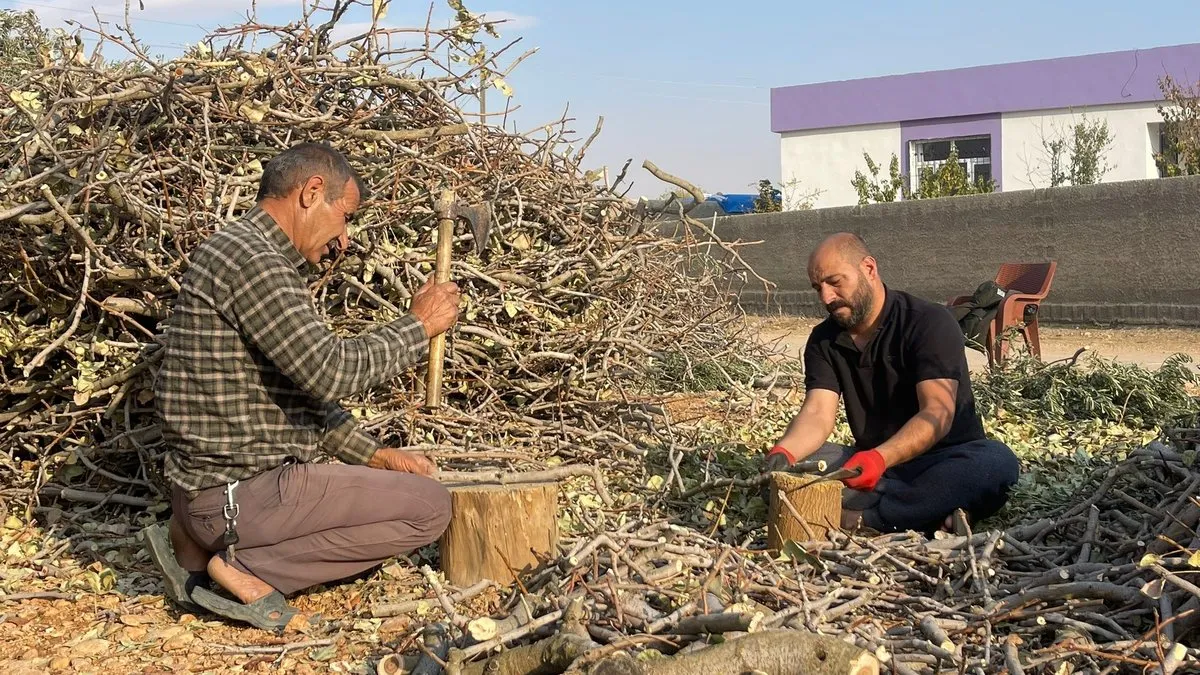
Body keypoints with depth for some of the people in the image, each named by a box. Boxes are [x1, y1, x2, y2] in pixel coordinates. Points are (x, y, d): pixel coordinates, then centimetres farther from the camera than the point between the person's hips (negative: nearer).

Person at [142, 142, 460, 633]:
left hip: (216, 484, 10)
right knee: (429, 506, -6)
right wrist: (419, 326, -11)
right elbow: (330, 372, -25)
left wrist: (373, 454, 12)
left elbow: (305, 391, 19)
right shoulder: (249, 257, -17)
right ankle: (245, 567, -7)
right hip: (237, 493, -10)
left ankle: (204, 545, 13)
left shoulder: (258, 258, 16)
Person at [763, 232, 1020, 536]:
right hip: (870, 462, 4)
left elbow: (938, 412, -25)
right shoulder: (824, 340, 3)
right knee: (799, 461, -22)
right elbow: (817, 413, -9)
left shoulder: (930, 323, -13)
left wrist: (880, 458, -43)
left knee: (997, 462, -35)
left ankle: (861, 518, -37)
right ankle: (931, 513, -31)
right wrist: (784, 452, -33)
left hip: (942, 462, -3)